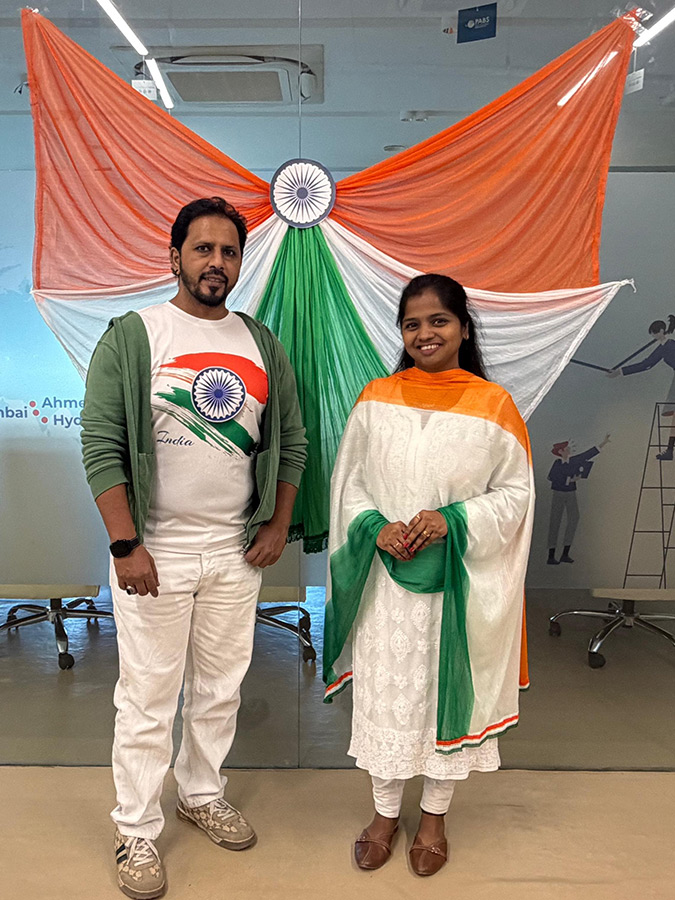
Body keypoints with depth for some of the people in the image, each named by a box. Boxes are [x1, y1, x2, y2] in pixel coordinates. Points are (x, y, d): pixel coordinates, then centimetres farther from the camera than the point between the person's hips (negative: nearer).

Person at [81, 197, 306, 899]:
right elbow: (102, 446, -10)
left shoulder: (262, 345, 7)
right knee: (148, 697, 7)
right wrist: (126, 545, -15)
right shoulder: (131, 338, -6)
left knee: (220, 688, 18)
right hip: (156, 551, -4)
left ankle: (202, 794, 40)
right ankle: (136, 831, 27)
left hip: (237, 551, 4)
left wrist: (278, 526, 4)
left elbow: (290, 440, 11)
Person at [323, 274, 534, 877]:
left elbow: (515, 492, -3)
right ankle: (385, 812, 36)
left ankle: (434, 816, 37)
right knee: (385, 691, 12)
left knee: (449, 691, 12)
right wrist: (376, 525, -14)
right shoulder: (376, 399, 1)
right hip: (387, 577, 2)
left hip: (460, 580, -1)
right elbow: (348, 483, 5)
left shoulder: (494, 405, -5)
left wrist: (454, 519, -18)